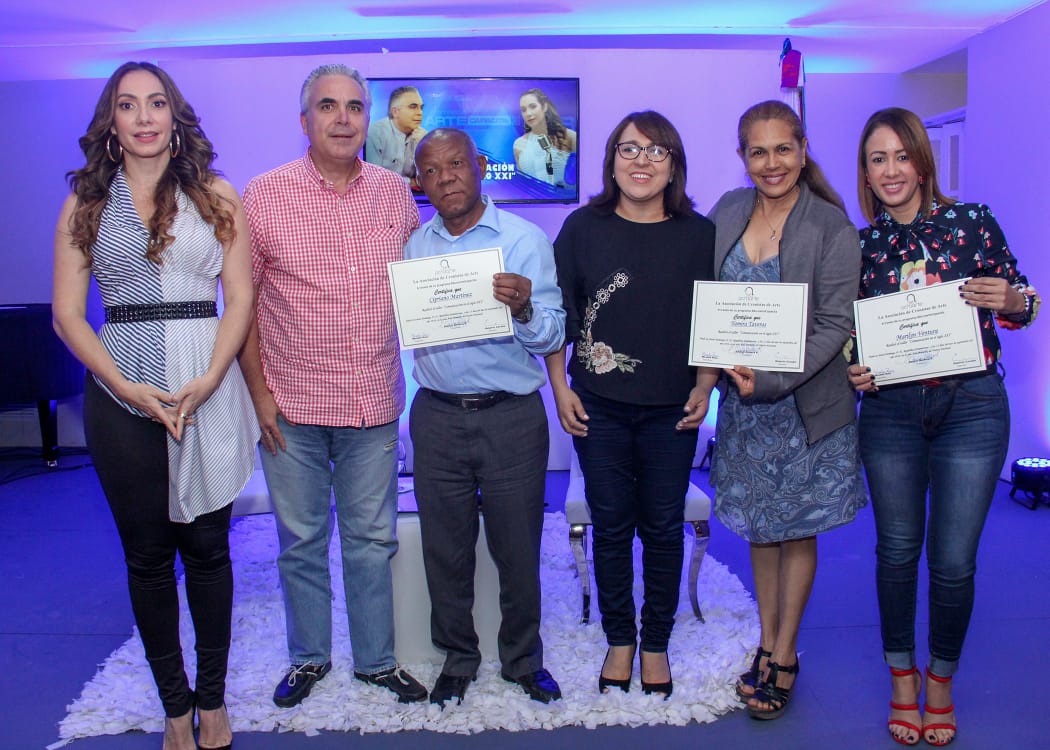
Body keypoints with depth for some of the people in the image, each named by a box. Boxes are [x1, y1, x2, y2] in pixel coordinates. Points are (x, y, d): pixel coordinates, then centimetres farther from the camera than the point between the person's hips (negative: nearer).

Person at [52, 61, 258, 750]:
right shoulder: (86, 205, 8)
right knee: (147, 554, 8)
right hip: (120, 393, 1)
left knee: (206, 546, 6)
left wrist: (207, 381, -13)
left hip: (208, 388, -1)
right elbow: (68, 313, 3)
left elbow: (241, 296, 0)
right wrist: (126, 385, -11)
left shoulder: (217, 195, 6)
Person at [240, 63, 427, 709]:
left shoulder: (397, 193, 3)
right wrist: (259, 391, -6)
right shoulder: (264, 196, -6)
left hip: (375, 403, 2)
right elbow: (241, 300, -3)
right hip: (292, 406, -2)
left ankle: (377, 660, 30)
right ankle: (309, 658, 33)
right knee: (301, 541, 13)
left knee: (373, 540, 13)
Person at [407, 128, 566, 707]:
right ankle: (457, 656, 32)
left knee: (517, 548, 9)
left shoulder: (526, 239, -3)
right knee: (445, 547, 12)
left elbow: (552, 337, -7)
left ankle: (522, 659, 30)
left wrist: (524, 310, -26)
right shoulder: (412, 246, 8)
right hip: (437, 416, 3)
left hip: (511, 416, -2)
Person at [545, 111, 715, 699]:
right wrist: (560, 388, -1)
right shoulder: (583, 228, -1)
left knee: (663, 528, 11)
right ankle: (620, 640, 29)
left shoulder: (700, 234, -1)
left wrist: (704, 389, -2)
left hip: (672, 409, 0)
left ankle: (657, 644, 29)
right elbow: (555, 313, 3)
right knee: (611, 526, 11)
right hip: (599, 407, 0)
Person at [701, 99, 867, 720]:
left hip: (806, 403, -4)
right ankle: (768, 644, 30)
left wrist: (770, 380, -22)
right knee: (759, 525, 14)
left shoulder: (833, 227, -11)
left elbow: (835, 324, -14)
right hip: (743, 397, 4)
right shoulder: (727, 211, 3)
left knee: (797, 530, 9)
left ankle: (785, 657, 24)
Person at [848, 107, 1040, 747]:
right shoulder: (858, 245, 4)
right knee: (897, 549, 10)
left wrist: (1010, 300, -16)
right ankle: (902, 676, 30)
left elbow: (1023, 305, 5)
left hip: (970, 407, -1)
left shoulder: (972, 222, -1)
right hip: (891, 411, 2)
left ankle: (942, 679, 26)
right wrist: (853, 372, -8)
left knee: (954, 559, 2)